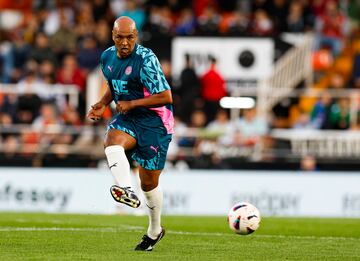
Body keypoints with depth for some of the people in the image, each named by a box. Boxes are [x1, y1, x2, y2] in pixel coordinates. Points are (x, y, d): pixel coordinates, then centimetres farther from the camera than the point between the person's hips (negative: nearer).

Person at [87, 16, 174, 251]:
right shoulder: (107, 57, 3)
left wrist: (131, 104, -19)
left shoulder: (146, 59, -19)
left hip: (155, 121, -5)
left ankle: (155, 230, 25)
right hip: (127, 118, 5)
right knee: (112, 141, -32)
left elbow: (166, 97, -19)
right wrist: (103, 104, 5)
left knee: (149, 182, 3)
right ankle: (127, 191, -50)